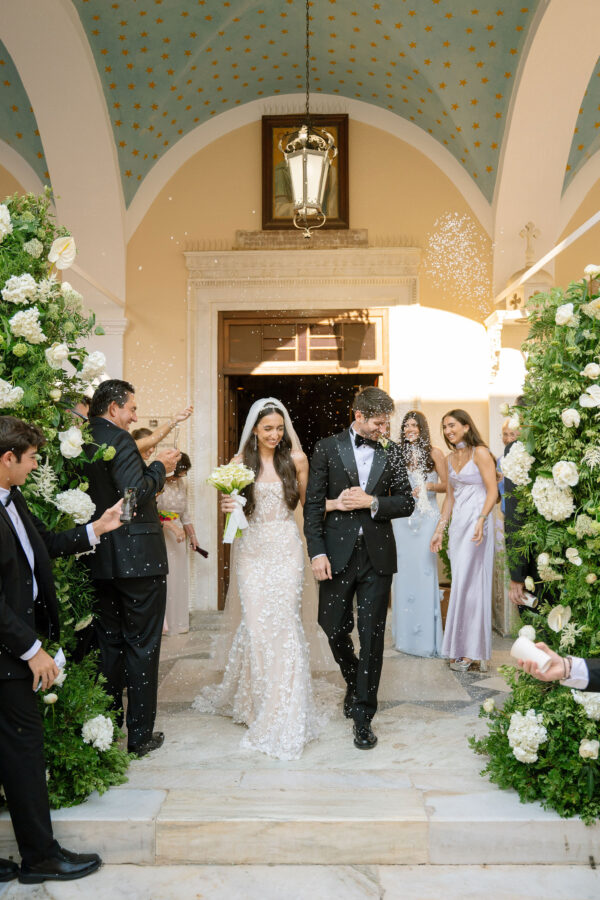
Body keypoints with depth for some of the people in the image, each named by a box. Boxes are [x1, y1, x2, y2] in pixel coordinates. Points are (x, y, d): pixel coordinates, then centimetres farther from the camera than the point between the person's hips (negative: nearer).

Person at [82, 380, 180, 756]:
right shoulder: (119, 440, -15)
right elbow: (137, 493, -23)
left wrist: (153, 470, 14)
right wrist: (160, 467, -8)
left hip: (101, 560, 8)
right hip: (137, 557, -8)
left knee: (109, 643, 17)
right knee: (143, 645, 3)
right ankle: (141, 734, 12)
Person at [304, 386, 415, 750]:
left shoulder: (391, 452, 6)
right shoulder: (328, 447, 0)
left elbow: (407, 502, 6)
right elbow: (314, 503, -2)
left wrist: (372, 502, -11)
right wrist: (317, 552, -10)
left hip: (377, 556, 1)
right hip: (338, 553, 0)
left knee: (372, 636, 3)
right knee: (335, 628, 9)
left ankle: (363, 716, 15)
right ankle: (354, 682, 40)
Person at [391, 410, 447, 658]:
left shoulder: (434, 453, 1)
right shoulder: (398, 454, 9)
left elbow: (446, 485, 3)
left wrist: (428, 486, -13)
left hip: (427, 517, -3)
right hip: (402, 517, 3)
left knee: (424, 568, -5)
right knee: (403, 569, 4)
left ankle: (427, 636, 6)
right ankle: (405, 634, 15)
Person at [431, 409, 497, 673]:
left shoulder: (480, 453, -6)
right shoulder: (452, 457, 15)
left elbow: (492, 492, -11)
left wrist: (481, 520, -24)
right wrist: (439, 529, 16)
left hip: (475, 524, -7)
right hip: (457, 524, 7)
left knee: (468, 584, -6)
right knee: (461, 584, 7)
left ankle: (470, 651, 3)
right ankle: (464, 648, 13)